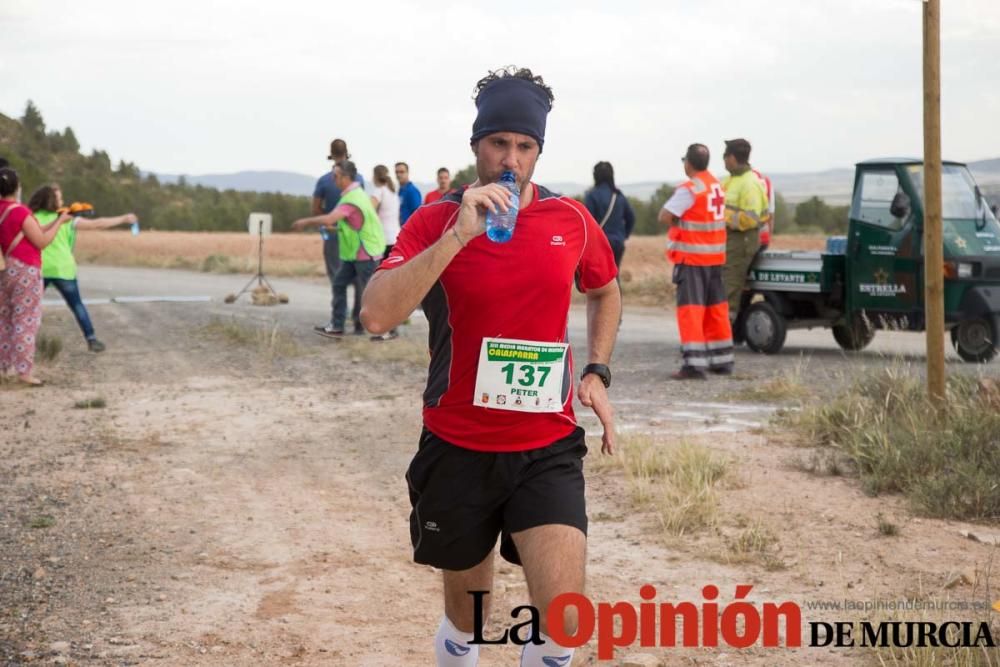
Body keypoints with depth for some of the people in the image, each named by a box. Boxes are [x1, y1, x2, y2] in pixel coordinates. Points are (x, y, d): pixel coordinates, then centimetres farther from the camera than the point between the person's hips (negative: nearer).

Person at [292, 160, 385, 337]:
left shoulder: (352, 199, -23)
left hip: (366, 254, -10)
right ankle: (337, 327, 12)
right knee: (339, 284, 9)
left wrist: (306, 222, -21)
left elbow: (329, 219, -33)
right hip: (353, 252, 10)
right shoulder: (356, 193, 10)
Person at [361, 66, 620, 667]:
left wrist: (597, 372, 7)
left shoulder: (572, 220, -1)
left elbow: (606, 293, 21)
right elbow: (377, 315, -24)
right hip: (458, 450, -1)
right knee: (466, 618, 15)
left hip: (548, 448, 1)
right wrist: (457, 235, -29)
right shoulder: (436, 221, -8)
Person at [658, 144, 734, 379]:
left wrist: (679, 224, -2)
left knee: (690, 308, -7)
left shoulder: (690, 189, -16)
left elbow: (665, 216, -21)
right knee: (716, 307, 15)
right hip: (715, 256, 8)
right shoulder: (717, 186, 11)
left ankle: (694, 364, -13)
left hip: (692, 257, -8)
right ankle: (722, 360, 22)